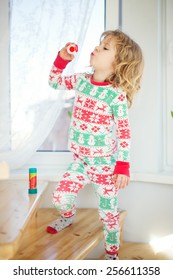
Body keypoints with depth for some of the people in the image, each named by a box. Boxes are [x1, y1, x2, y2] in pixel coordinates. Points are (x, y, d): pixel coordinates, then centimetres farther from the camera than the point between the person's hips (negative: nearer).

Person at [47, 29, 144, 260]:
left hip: (106, 164, -5)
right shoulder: (82, 80, -1)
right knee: (60, 198, 8)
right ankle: (68, 216, 45)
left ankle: (112, 253, 32)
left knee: (108, 212, 8)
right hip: (80, 160, 5)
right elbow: (54, 81, 14)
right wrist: (62, 58, -2)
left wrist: (123, 167, -14)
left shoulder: (116, 95, -19)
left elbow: (124, 134, -15)